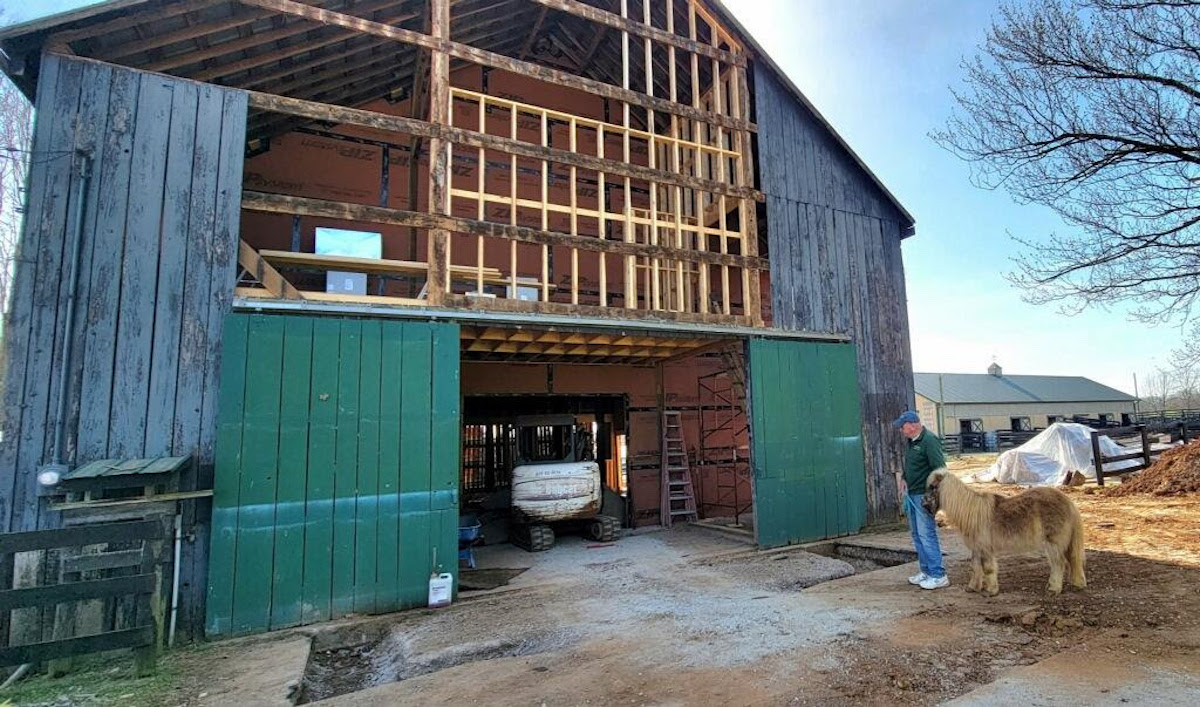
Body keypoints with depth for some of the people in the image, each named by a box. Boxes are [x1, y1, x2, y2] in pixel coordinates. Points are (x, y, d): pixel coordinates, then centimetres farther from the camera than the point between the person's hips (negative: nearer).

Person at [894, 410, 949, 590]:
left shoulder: (930, 441, -16)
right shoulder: (910, 441, 12)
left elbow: (939, 468, -20)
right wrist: (904, 479, 11)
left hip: (924, 495, -10)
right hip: (912, 494, 10)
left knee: (927, 534, -7)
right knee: (917, 535, 15)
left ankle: (938, 576, 2)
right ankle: (926, 571, 25)